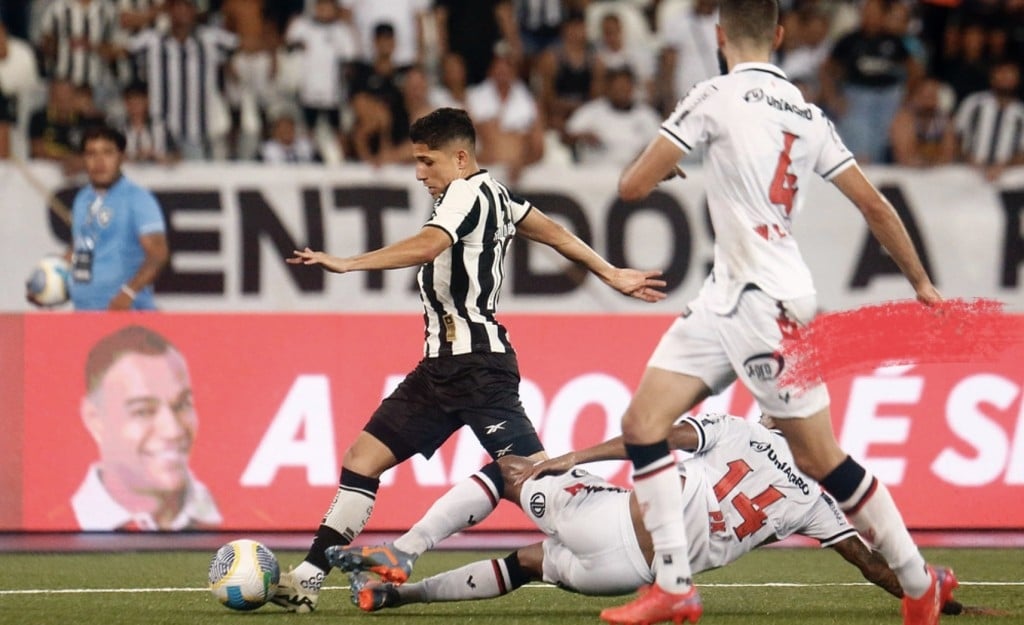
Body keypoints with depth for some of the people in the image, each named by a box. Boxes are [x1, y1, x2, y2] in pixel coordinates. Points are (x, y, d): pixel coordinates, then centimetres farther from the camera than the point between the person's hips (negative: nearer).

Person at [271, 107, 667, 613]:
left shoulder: (467, 193, -12)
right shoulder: (493, 194, 16)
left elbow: (427, 246, -29)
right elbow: (554, 234, 23)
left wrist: (348, 264, -35)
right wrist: (612, 276, 32)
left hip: (476, 364, -10)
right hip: (443, 364, 10)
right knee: (364, 456, 5)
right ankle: (310, 577, 4)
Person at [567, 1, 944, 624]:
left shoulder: (718, 97, -9)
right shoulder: (808, 116, 12)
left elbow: (633, 186, -7)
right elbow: (875, 204, 15)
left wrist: (657, 162, 17)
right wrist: (921, 282, 26)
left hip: (767, 301, -8)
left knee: (821, 459, 0)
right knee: (643, 420, 2)